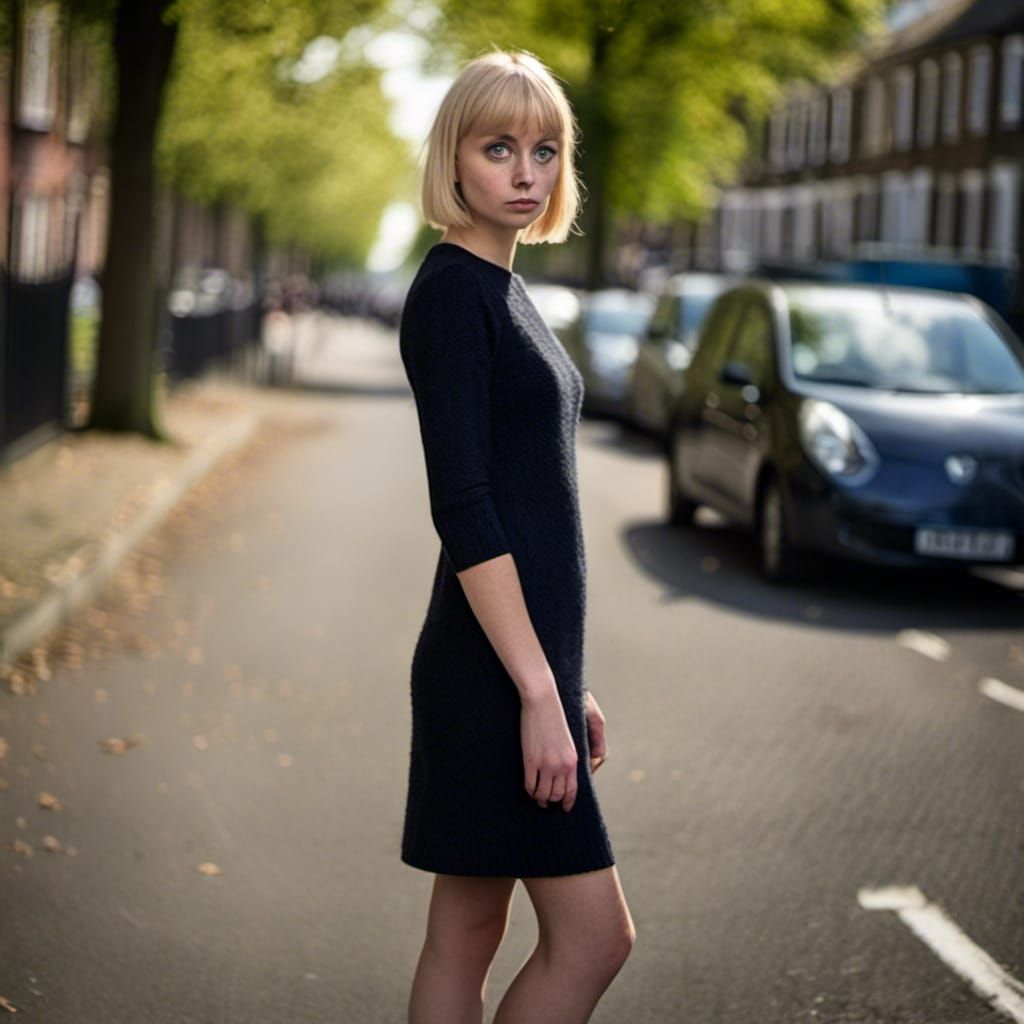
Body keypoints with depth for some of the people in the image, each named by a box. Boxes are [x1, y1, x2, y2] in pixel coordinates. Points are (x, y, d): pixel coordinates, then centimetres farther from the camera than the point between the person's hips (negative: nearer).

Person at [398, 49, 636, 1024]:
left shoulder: (504, 290, 16)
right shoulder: (450, 290, -11)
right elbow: (461, 507, -18)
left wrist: (567, 682, 20)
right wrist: (538, 691, -21)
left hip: (525, 656, 9)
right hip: (492, 669, -9)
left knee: (467, 934, 12)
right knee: (593, 934, -4)